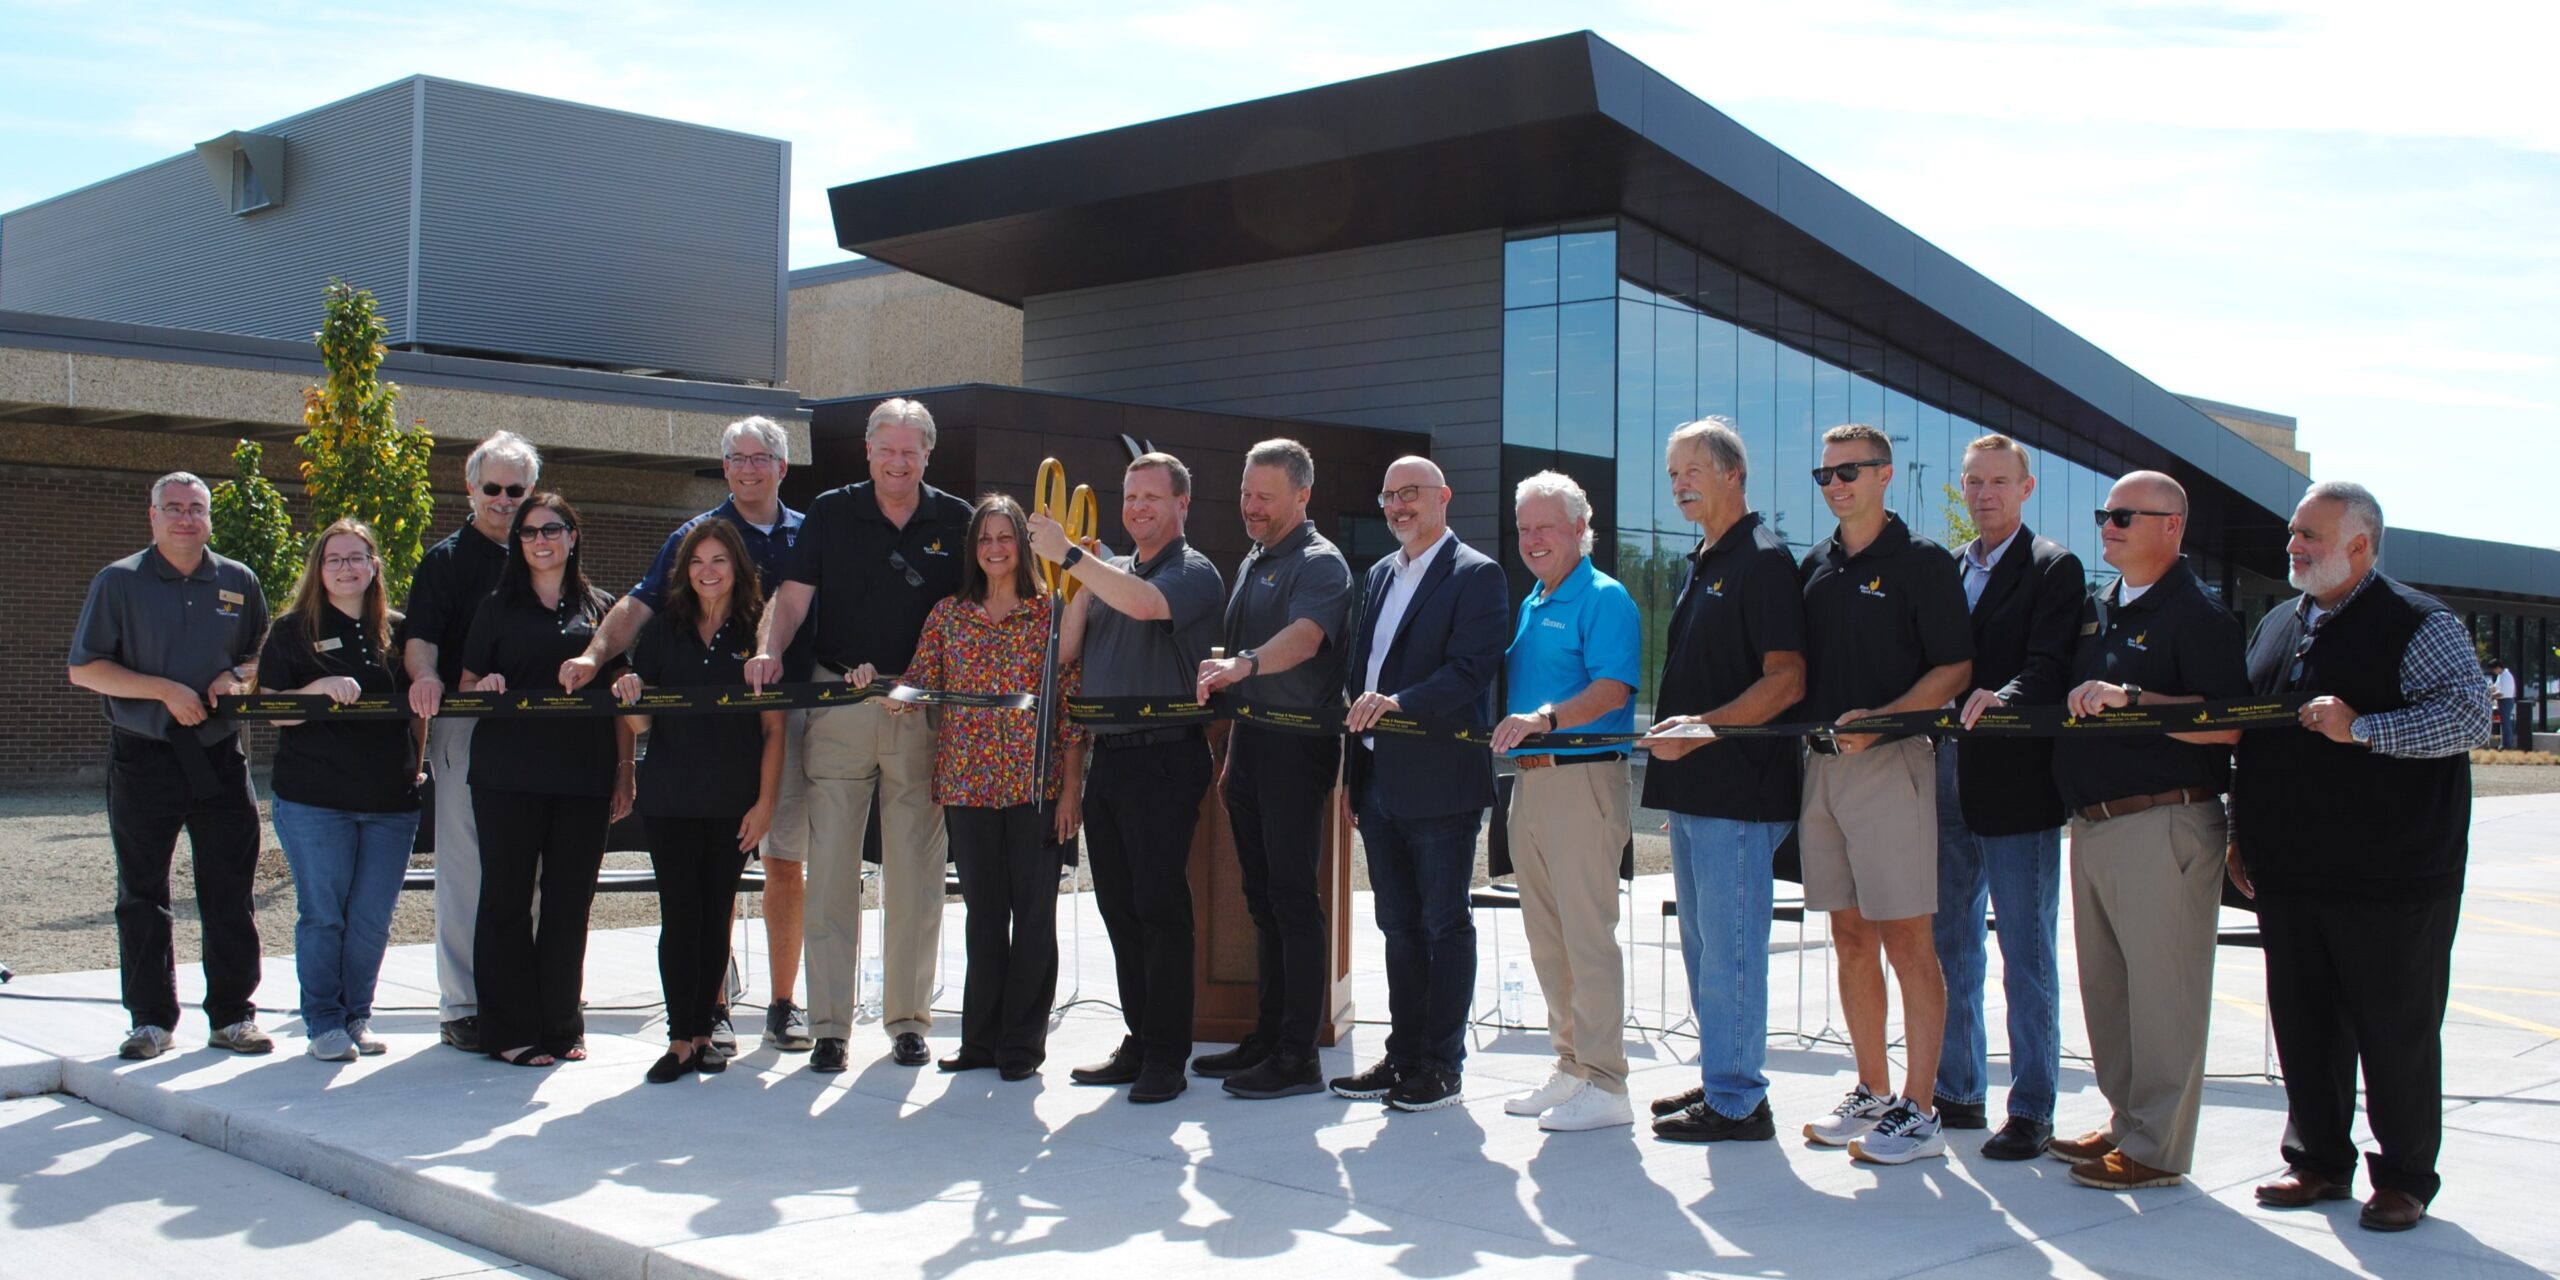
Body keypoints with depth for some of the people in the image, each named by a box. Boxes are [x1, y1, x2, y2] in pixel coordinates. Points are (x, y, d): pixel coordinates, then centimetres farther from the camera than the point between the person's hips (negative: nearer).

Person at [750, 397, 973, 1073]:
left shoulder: (955, 522, 7)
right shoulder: (831, 512, 7)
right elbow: (794, 596, 1)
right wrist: (770, 651, -17)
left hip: (920, 710, 0)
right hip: (837, 706, 0)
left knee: (915, 873, 3)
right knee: (830, 869, 0)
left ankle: (908, 1018, 14)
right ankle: (829, 1024, 6)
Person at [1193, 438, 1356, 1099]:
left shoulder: (1319, 563, -9)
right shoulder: (1251, 563, 19)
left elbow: (1305, 636, -28)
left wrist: (1243, 665, -46)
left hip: (1297, 746, -9)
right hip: (1249, 744, 9)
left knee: (1292, 896, -8)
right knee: (1262, 898, 13)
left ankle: (1298, 1057, -6)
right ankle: (1266, 1038, 20)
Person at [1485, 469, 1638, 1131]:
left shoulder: (1604, 599, -6)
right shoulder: (1530, 606, 19)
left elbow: (1613, 690, -19)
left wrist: (1544, 719, -31)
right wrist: (1508, 726, 8)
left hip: (1583, 777, -9)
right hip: (1528, 780, 9)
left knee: (1588, 934, -8)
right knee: (1546, 937, 11)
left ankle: (1604, 1084, -3)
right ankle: (1570, 1068, 21)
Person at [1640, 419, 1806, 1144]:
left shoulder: (1763, 560, -10)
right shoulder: (1700, 564, 18)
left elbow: (1786, 681, -17)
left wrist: (1705, 726, -24)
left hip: (1739, 790, -9)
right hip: (1693, 788, 10)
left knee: (1729, 948, -6)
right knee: (1702, 945, 15)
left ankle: (1737, 1102, 2)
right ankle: (1719, 1079, 25)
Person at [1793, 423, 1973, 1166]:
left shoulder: (1922, 563, -3)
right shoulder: (1815, 568, 15)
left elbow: (1956, 670, -8)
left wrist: (1879, 718, -19)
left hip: (1891, 763, -6)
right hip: (1822, 764, 6)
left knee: (1907, 943, -5)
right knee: (1851, 938, 11)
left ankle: (1919, 1112, 1)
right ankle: (1873, 1094, 21)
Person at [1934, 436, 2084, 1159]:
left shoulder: (2054, 570, -2)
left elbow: (2049, 666, -15)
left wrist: (2003, 696, -34)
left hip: (2015, 784, -6)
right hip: (1946, 782, 6)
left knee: (2026, 957, 0)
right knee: (1950, 950, 13)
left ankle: (2031, 1110, 7)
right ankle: (1957, 1094, 25)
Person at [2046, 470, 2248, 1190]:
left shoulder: (2197, 614, -7)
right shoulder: (2096, 611, 17)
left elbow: (2226, 724, -18)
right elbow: (2062, 698, 27)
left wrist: (2129, 697, -24)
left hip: (2163, 825, -9)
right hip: (2093, 826, 9)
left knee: (2162, 984, -4)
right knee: (2105, 983, 14)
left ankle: (2156, 1147, 3)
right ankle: (2126, 1122, 25)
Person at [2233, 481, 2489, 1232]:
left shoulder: (2418, 625, -6)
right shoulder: (2276, 628, 15)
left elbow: (2469, 715, -18)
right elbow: (2247, 736, 21)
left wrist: (2362, 729, -26)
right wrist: (2241, 832, 17)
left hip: (2391, 882, -6)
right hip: (2289, 878, 6)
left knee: (2397, 1032, 3)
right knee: (2303, 1027, 11)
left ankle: (2405, 1178, 16)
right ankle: (2319, 1161, 24)